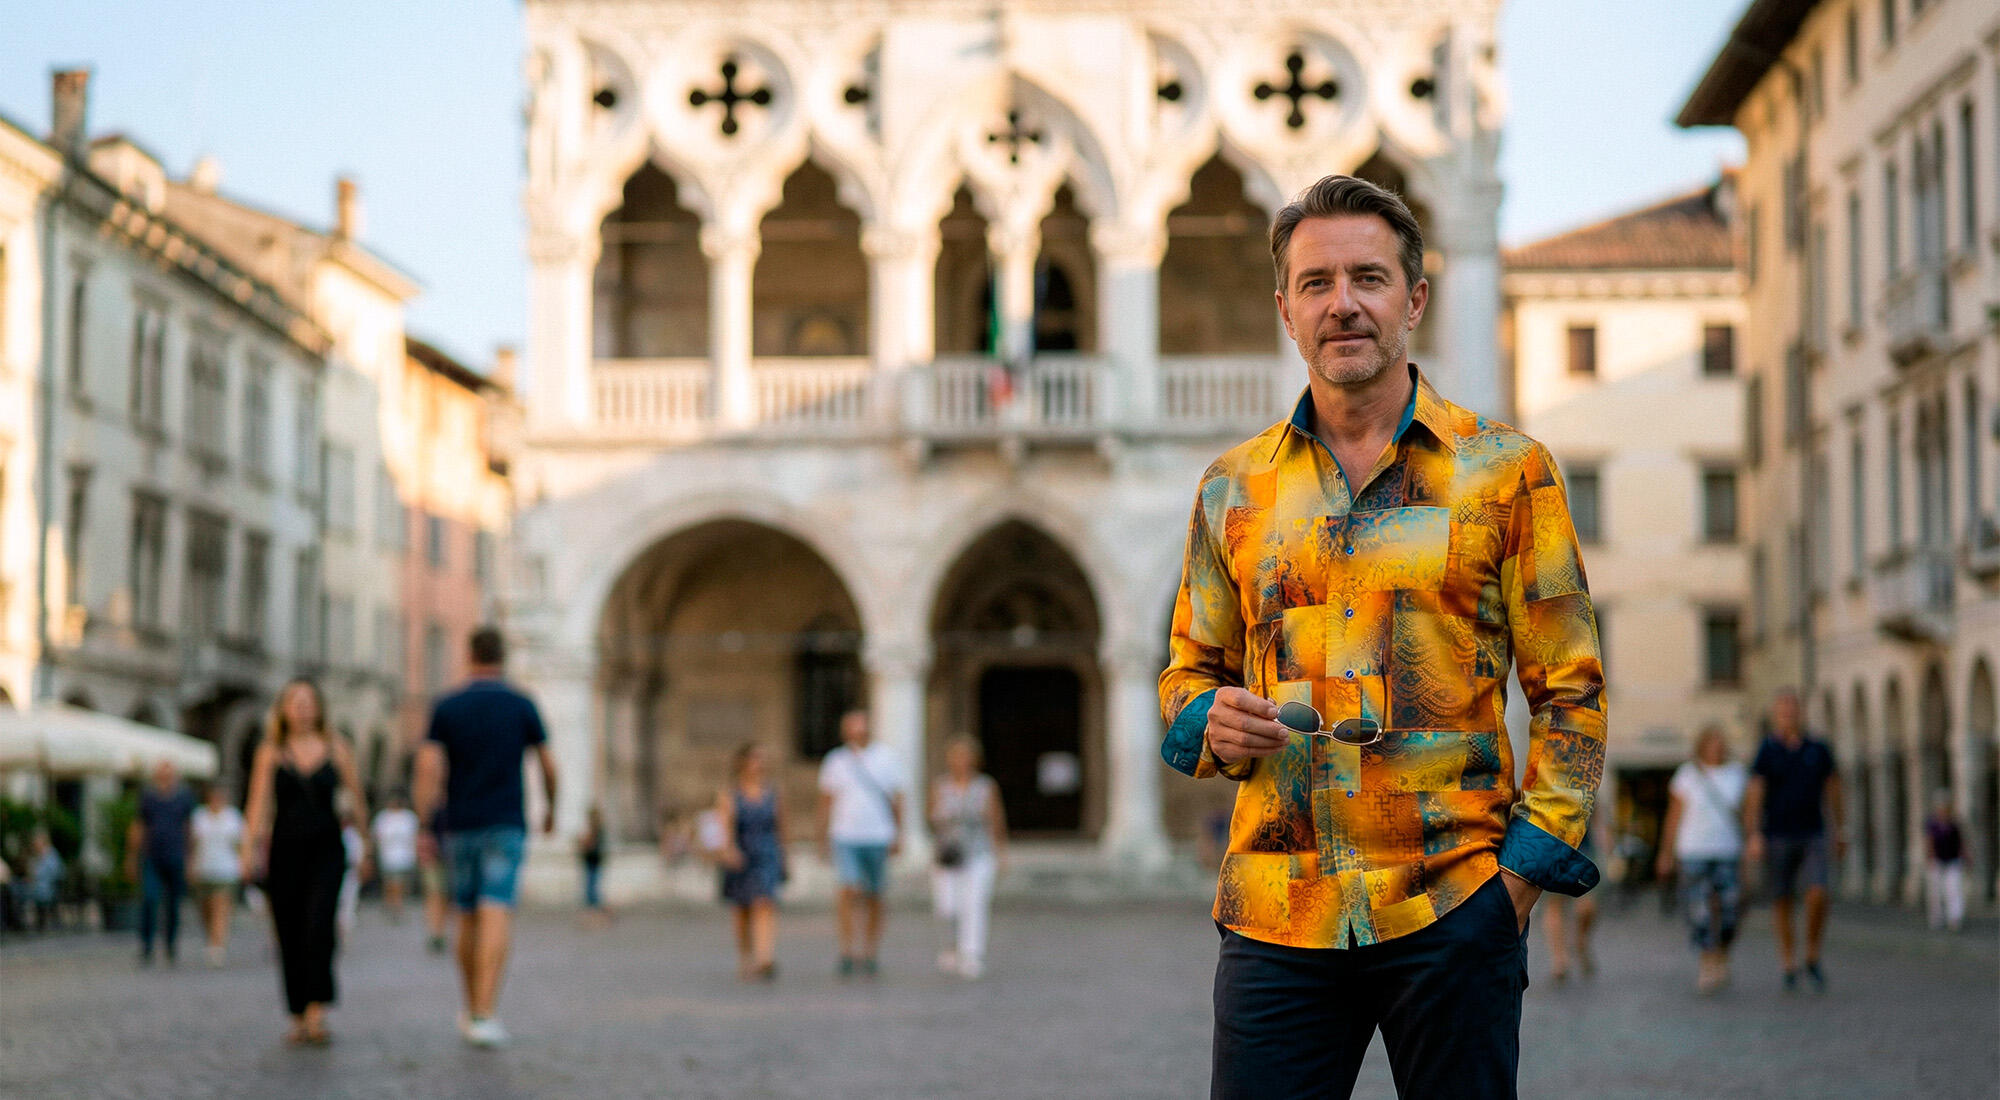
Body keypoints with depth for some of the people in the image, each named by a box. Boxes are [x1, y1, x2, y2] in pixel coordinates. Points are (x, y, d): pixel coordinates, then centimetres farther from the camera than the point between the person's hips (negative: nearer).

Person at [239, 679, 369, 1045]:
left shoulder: (336, 748, 7)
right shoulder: (270, 753, 6)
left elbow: (356, 798, 13)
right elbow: (258, 805, 0)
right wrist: (250, 850, -12)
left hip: (326, 849, -1)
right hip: (285, 849, 1)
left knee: (319, 928, -18)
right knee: (289, 936, 2)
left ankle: (317, 1012, -23)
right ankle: (299, 1018, 12)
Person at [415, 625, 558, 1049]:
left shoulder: (446, 707, 2)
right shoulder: (522, 706, 0)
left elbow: (428, 768, -8)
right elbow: (548, 766, 4)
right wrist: (551, 809, 22)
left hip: (460, 826, 2)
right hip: (506, 824, -2)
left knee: (468, 918, 15)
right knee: (496, 917, -11)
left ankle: (472, 1012, 26)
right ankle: (485, 1015, -24)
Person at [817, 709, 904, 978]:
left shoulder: (887, 759, 6)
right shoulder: (835, 761, 6)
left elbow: (896, 799, 7)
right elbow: (826, 800, 10)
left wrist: (898, 835, -1)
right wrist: (823, 837, 6)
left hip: (878, 837, 1)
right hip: (845, 838, -1)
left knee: (873, 898, 5)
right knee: (849, 891, -17)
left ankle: (869, 954, 15)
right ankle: (847, 951, -12)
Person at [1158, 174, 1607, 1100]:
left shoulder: (1507, 471, 4)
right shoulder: (1234, 488, 11)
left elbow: (1570, 689, 3)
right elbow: (1188, 672, 20)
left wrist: (1525, 867, -6)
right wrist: (1210, 724, -4)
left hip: (1455, 909, -2)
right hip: (1275, 914, 2)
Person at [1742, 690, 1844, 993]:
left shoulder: (1818, 749, 4)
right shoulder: (1766, 751, -4)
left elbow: (1832, 789, 14)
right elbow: (1754, 794, -10)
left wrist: (1839, 831, 17)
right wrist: (1753, 836, -20)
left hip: (1812, 837, 1)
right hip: (1777, 839, -1)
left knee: (1817, 895, -16)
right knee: (1782, 903, 3)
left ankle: (1813, 960, 1)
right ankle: (1789, 966, 14)